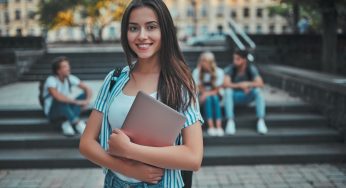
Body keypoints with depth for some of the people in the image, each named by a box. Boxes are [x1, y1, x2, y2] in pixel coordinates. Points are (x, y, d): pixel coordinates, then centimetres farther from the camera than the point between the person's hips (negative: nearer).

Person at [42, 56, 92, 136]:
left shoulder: (70, 78, -5)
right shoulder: (51, 80, -21)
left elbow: (87, 89, -5)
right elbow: (57, 96, -38)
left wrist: (87, 100, -25)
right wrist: (76, 101, -35)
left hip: (66, 110, 6)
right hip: (52, 112, -6)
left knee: (83, 96, -15)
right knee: (60, 100, -36)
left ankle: (67, 123, -27)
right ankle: (78, 123, -37)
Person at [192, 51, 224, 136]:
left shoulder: (219, 72, -10)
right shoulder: (197, 72, -10)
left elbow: (217, 89, -10)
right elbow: (198, 88, -6)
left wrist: (208, 93, -25)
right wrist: (204, 93, -23)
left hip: (215, 95, 1)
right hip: (202, 95, 0)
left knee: (215, 99, -32)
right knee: (208, 99, -32)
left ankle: (219, 127, -39)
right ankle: (211, 127, -36)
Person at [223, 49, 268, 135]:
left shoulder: (251, 68, -11)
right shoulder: (230, 69, -15)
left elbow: (260, 83, -23)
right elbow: (225, 84, -29)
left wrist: (248, 84, -40)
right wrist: (240, 85, -42)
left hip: (247, 96, 1)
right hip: (234, 97, -1)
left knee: (257, 91, -28)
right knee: (228, 91, -33)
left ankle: (261, 121, -31)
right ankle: (230, 121, -37)